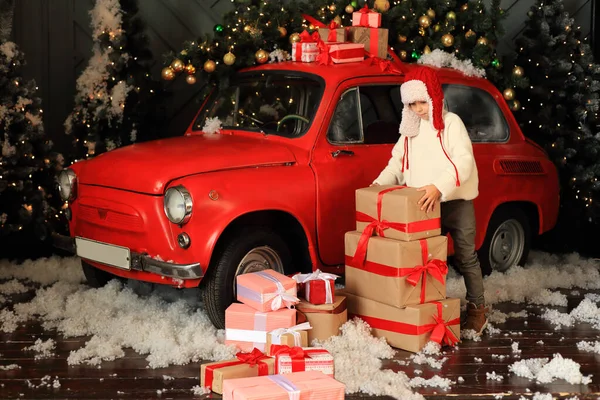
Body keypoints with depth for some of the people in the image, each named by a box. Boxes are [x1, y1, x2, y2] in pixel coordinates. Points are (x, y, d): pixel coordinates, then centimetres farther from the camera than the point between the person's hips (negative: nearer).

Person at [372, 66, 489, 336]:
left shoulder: (451, 123, -9)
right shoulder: (411, 128, 10)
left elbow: (463, 161, -21)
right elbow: (398, 162, 11)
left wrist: (439, 187, -35)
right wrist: (380, 183, -7)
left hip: (456, 202, -5)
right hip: (424, 205, 5)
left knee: (465, 257, 5)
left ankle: (477, 309, 16)